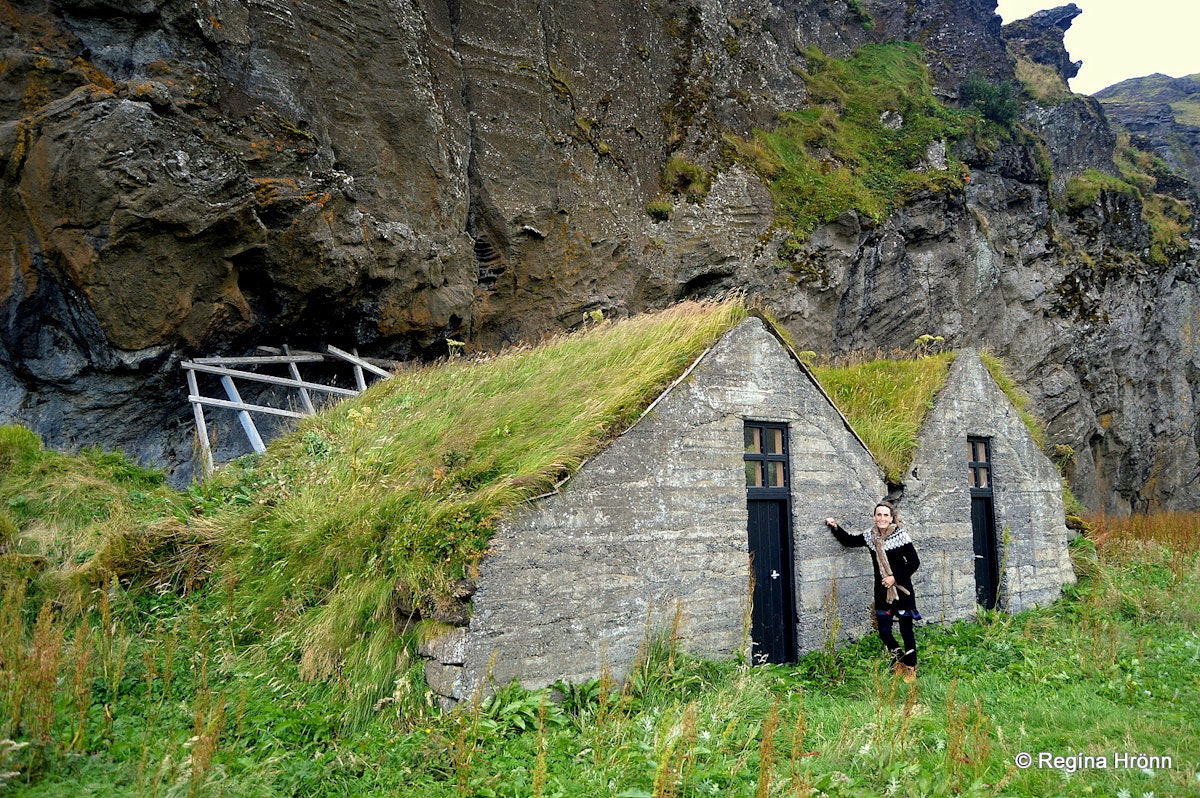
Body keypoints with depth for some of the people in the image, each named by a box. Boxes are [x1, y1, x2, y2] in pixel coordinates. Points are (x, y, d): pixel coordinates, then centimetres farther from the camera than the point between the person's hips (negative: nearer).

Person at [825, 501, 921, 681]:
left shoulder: (900, 535, -10)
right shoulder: (869, 536, 3)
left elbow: (914, 562, -8)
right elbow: (848, 540, 19)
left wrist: (895, 577, -14)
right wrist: (835, 528, 5)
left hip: (901, 590, -4)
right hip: (882, 591, 4)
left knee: (906, 629, 4)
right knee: (884, 632, 3)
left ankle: (911, 667, 24)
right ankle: (899, 657, 32)